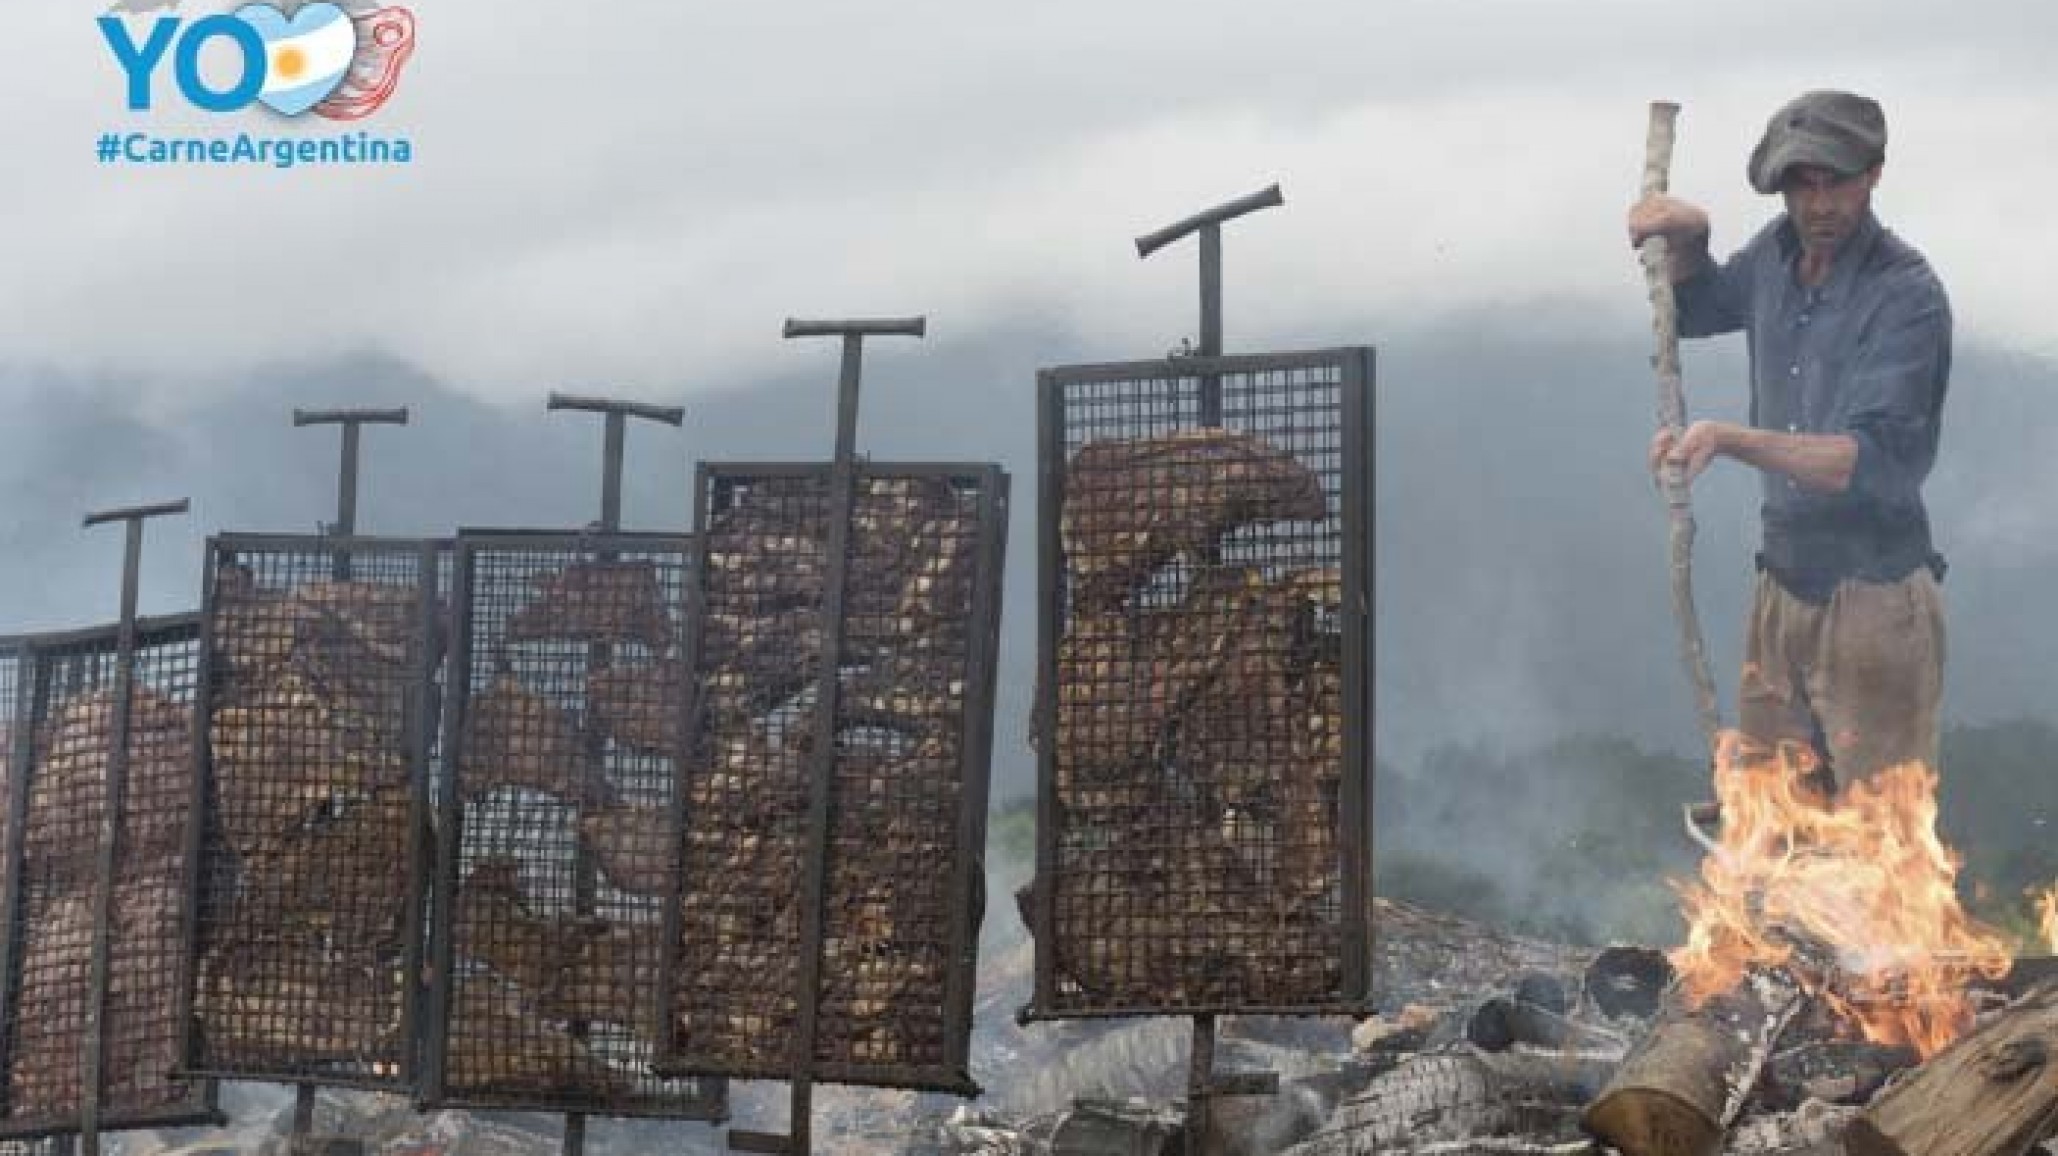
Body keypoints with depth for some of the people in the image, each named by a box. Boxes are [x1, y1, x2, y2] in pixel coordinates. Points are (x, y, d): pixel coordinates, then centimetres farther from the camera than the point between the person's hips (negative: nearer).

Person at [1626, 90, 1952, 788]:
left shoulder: (1905, 293, -16)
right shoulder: (1777, 255, 6)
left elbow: (1871, 460, -25)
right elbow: (1697, 311, 27)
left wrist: (1729, 439, -35)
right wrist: (1686, 237, 6)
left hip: (1872, 594, -7)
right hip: (1783, 585, 7)